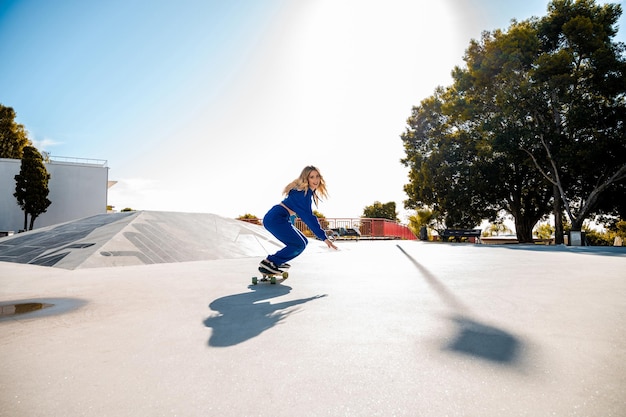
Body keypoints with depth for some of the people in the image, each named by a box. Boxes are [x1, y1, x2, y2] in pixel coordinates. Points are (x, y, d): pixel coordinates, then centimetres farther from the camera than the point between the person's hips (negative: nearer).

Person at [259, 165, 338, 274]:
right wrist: (324, 237, -23)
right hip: (275, 219, -10)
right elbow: (308, 216, -22)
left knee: (303, 241, 12)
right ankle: (267, 263, -10)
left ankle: (277, 261, 15)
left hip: (277, 219, 10)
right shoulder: (303, 193, -17)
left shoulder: (308, 191, 14)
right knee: (299, 244, -11)